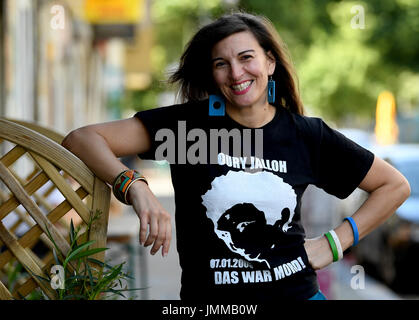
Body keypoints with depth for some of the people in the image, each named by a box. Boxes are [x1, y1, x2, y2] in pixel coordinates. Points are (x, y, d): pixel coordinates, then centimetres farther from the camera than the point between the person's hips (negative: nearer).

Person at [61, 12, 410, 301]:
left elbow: (396, 185, 12)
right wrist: (136, 187, -27)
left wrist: (335, 242, 2)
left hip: (296, 291, 0)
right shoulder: (189, 123, -4)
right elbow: (82, 139, -10)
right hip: (208, 295, 0)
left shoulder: (308, 135, 2)